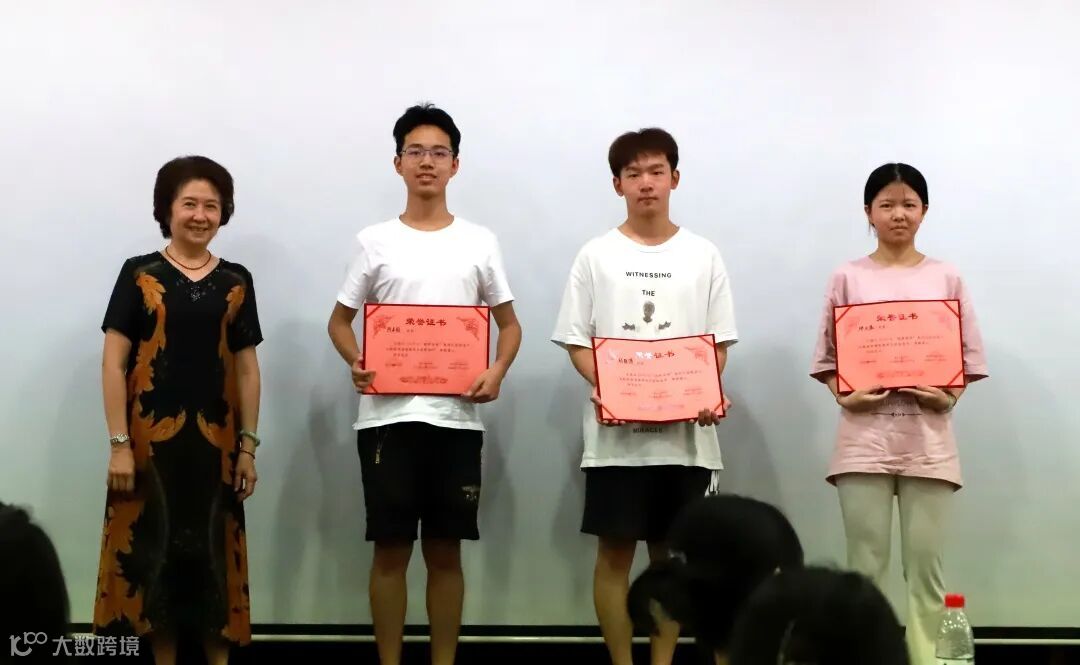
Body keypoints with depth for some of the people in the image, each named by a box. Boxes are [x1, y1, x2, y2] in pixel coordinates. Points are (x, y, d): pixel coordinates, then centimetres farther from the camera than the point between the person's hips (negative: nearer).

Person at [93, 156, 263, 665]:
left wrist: (248, 446, 5)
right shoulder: (139, 275, 0)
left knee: (215, 553, 6)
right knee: (155, 549, 3)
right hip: (152, 436, -2)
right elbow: (113, 363, -2)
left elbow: (246, 368, 9)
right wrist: (119, 444, -8)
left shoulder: (236, 281, 8)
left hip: (215, 438, 2)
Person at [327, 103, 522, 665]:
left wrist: (497, 372, -8)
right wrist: (356, 363, -10)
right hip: (387, 417, -1)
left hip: (456, 418, 1)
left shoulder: (479, 242, 6)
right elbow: (340, 320, 11)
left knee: (446, 551, 7)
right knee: (391, 550, 4)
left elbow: (509, 324, 12)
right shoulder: (375, 241, 4)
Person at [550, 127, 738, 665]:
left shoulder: (703, 256, 6)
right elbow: (576, 341, 3)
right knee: (615, 552, 2)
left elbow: (718, 343, 7)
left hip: (685, 433, 1)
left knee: (672, 554, 7)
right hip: (615, 433, -1)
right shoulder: (597, 256, 3)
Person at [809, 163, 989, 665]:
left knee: (926, 566, 3)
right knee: (865, 566, 2)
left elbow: (968, 358, 7)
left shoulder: (945, 278, 6)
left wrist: (947, 397, -10)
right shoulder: (848, 278, 4)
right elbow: (828, 359, 6)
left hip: (928, 439, 1)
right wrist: (845, 397, -12)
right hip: (865, 438, 0)